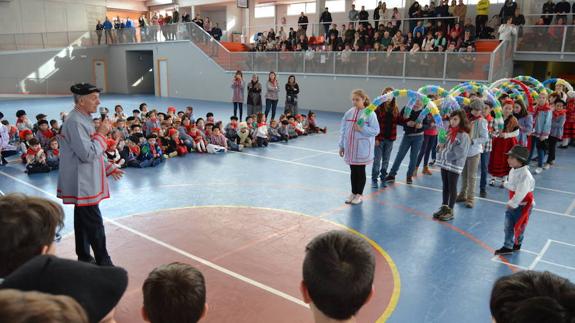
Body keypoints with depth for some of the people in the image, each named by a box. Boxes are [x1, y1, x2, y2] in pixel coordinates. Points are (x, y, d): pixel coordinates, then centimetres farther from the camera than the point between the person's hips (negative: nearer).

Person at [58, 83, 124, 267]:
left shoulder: (84, 119, 12)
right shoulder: (75, 122, -20)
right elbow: (87, 154, -25)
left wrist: (108, 168, 18)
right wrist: (101, 134, -15)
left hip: (86, 183, 10)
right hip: (82, 185, -10)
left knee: (83, 222, 18)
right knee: (95, 225, -4)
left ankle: (84, 259, 30)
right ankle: (104, 264, 5)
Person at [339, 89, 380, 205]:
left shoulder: (370, 114, -9)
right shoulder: (349, 113, 4)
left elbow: (375, 130, -10)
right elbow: (343, 130, 7)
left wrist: (362, 129, -22)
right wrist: (341, 146, 6)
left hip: (362, 149, -4)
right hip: (350, 148, 4)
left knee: (360, 171, 7)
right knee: (353, 171, 14)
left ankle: (359, 194, 21)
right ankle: (353, 193, 27)